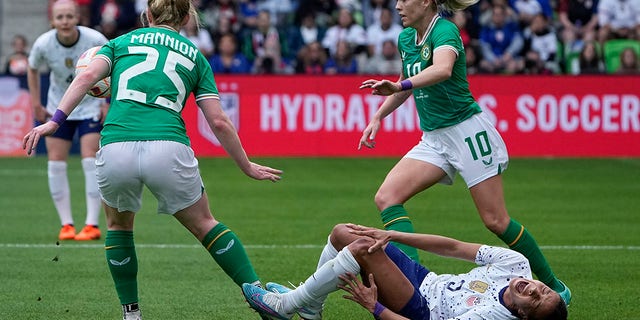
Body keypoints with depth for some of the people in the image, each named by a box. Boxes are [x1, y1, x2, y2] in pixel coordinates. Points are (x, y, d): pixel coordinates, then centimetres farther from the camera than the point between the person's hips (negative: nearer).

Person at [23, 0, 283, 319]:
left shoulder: (121, 42, 22)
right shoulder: (195, 56, 22)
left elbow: (88, 76, 2)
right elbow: (219, 122, 15)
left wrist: (55, 120, -4)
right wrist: (248, 167, 25)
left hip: (115, 149, 0)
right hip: (168, 148, 0)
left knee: (118, 224, 29)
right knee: (204, 224, 21)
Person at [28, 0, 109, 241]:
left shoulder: (95, 40, -23)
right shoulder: (43, 44, -18)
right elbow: (33, 69, 4)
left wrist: (108, 102, -7)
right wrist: (36, 104, 2)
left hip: (91, 106, -2)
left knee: (90, 160, -12)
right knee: (55, 163, -3)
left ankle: (92, 225, -9)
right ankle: (66, 225, 6)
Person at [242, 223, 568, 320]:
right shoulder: (516, 263, -10)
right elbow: (455, 247, -6)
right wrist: (392, 236, -12)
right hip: (426, 279, 8)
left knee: (361, 247, -28)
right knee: (342, 233, 0)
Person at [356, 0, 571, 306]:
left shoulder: (444, 31, -18)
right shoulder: (405, 39, 8)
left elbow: (443, 69, -41)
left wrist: (399, 85, -54)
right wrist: (378, 117, 16)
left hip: (468, 131, -8)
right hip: (433, 139, 8)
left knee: (496, 221, -5)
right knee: (386, 197, -13)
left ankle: (554, 286, 11)